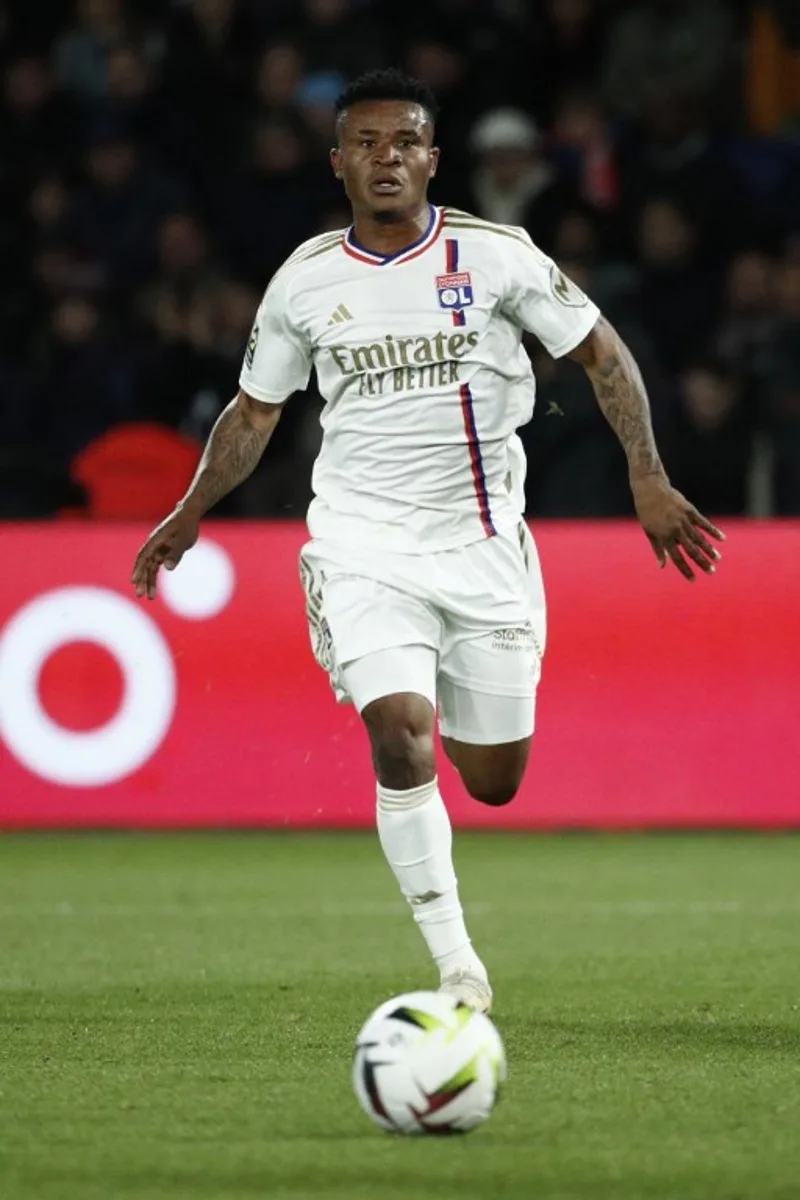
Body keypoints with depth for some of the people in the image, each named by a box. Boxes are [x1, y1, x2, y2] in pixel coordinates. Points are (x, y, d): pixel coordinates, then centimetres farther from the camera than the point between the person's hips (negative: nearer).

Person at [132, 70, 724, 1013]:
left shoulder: (495, 255, -4)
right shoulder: (304, 281, 0)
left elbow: (600, 352, 3)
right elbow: (254, 410, 15)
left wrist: (647, 479, -6)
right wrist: (190, 514, 9)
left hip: (483, 543, 1)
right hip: (363, 544, -1)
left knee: (494, 783, 6)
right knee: (400, 738, -23)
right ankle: (457, 969, -17)